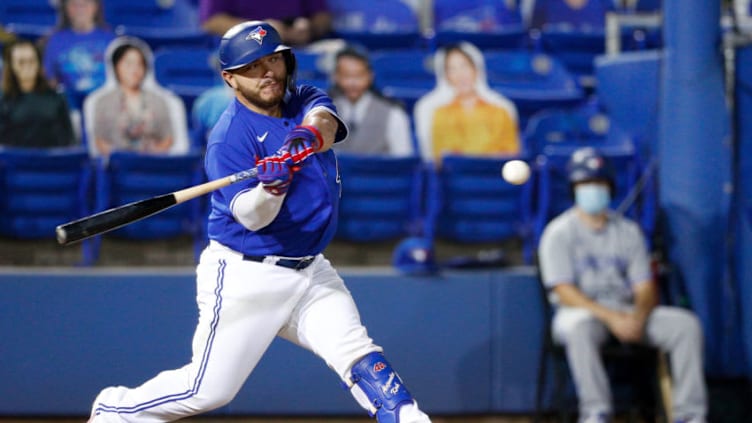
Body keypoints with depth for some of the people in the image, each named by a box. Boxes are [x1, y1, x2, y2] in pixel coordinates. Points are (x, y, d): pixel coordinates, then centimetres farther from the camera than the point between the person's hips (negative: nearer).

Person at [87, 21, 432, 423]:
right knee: (209, 389, -3)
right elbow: (250, 216, -24)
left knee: (356, 352, -13)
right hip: (245, 278, -5)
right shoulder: (228, 136, -14)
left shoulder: (305, 102, 4)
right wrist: (271, 187, -46)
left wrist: (310, 134, -45)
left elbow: (325, 122, -21)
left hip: (311, 272, 5)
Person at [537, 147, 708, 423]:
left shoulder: (628, 231, 14)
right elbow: (564, 292, -11)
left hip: (629, 312, 4)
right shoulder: (559, 233, 0)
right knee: (579, 327, -40)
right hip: (581, 310, -4)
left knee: (686, 323, -18)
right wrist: (610, 317, -24)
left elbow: (646, 288, 7)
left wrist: (638, 317, -17)